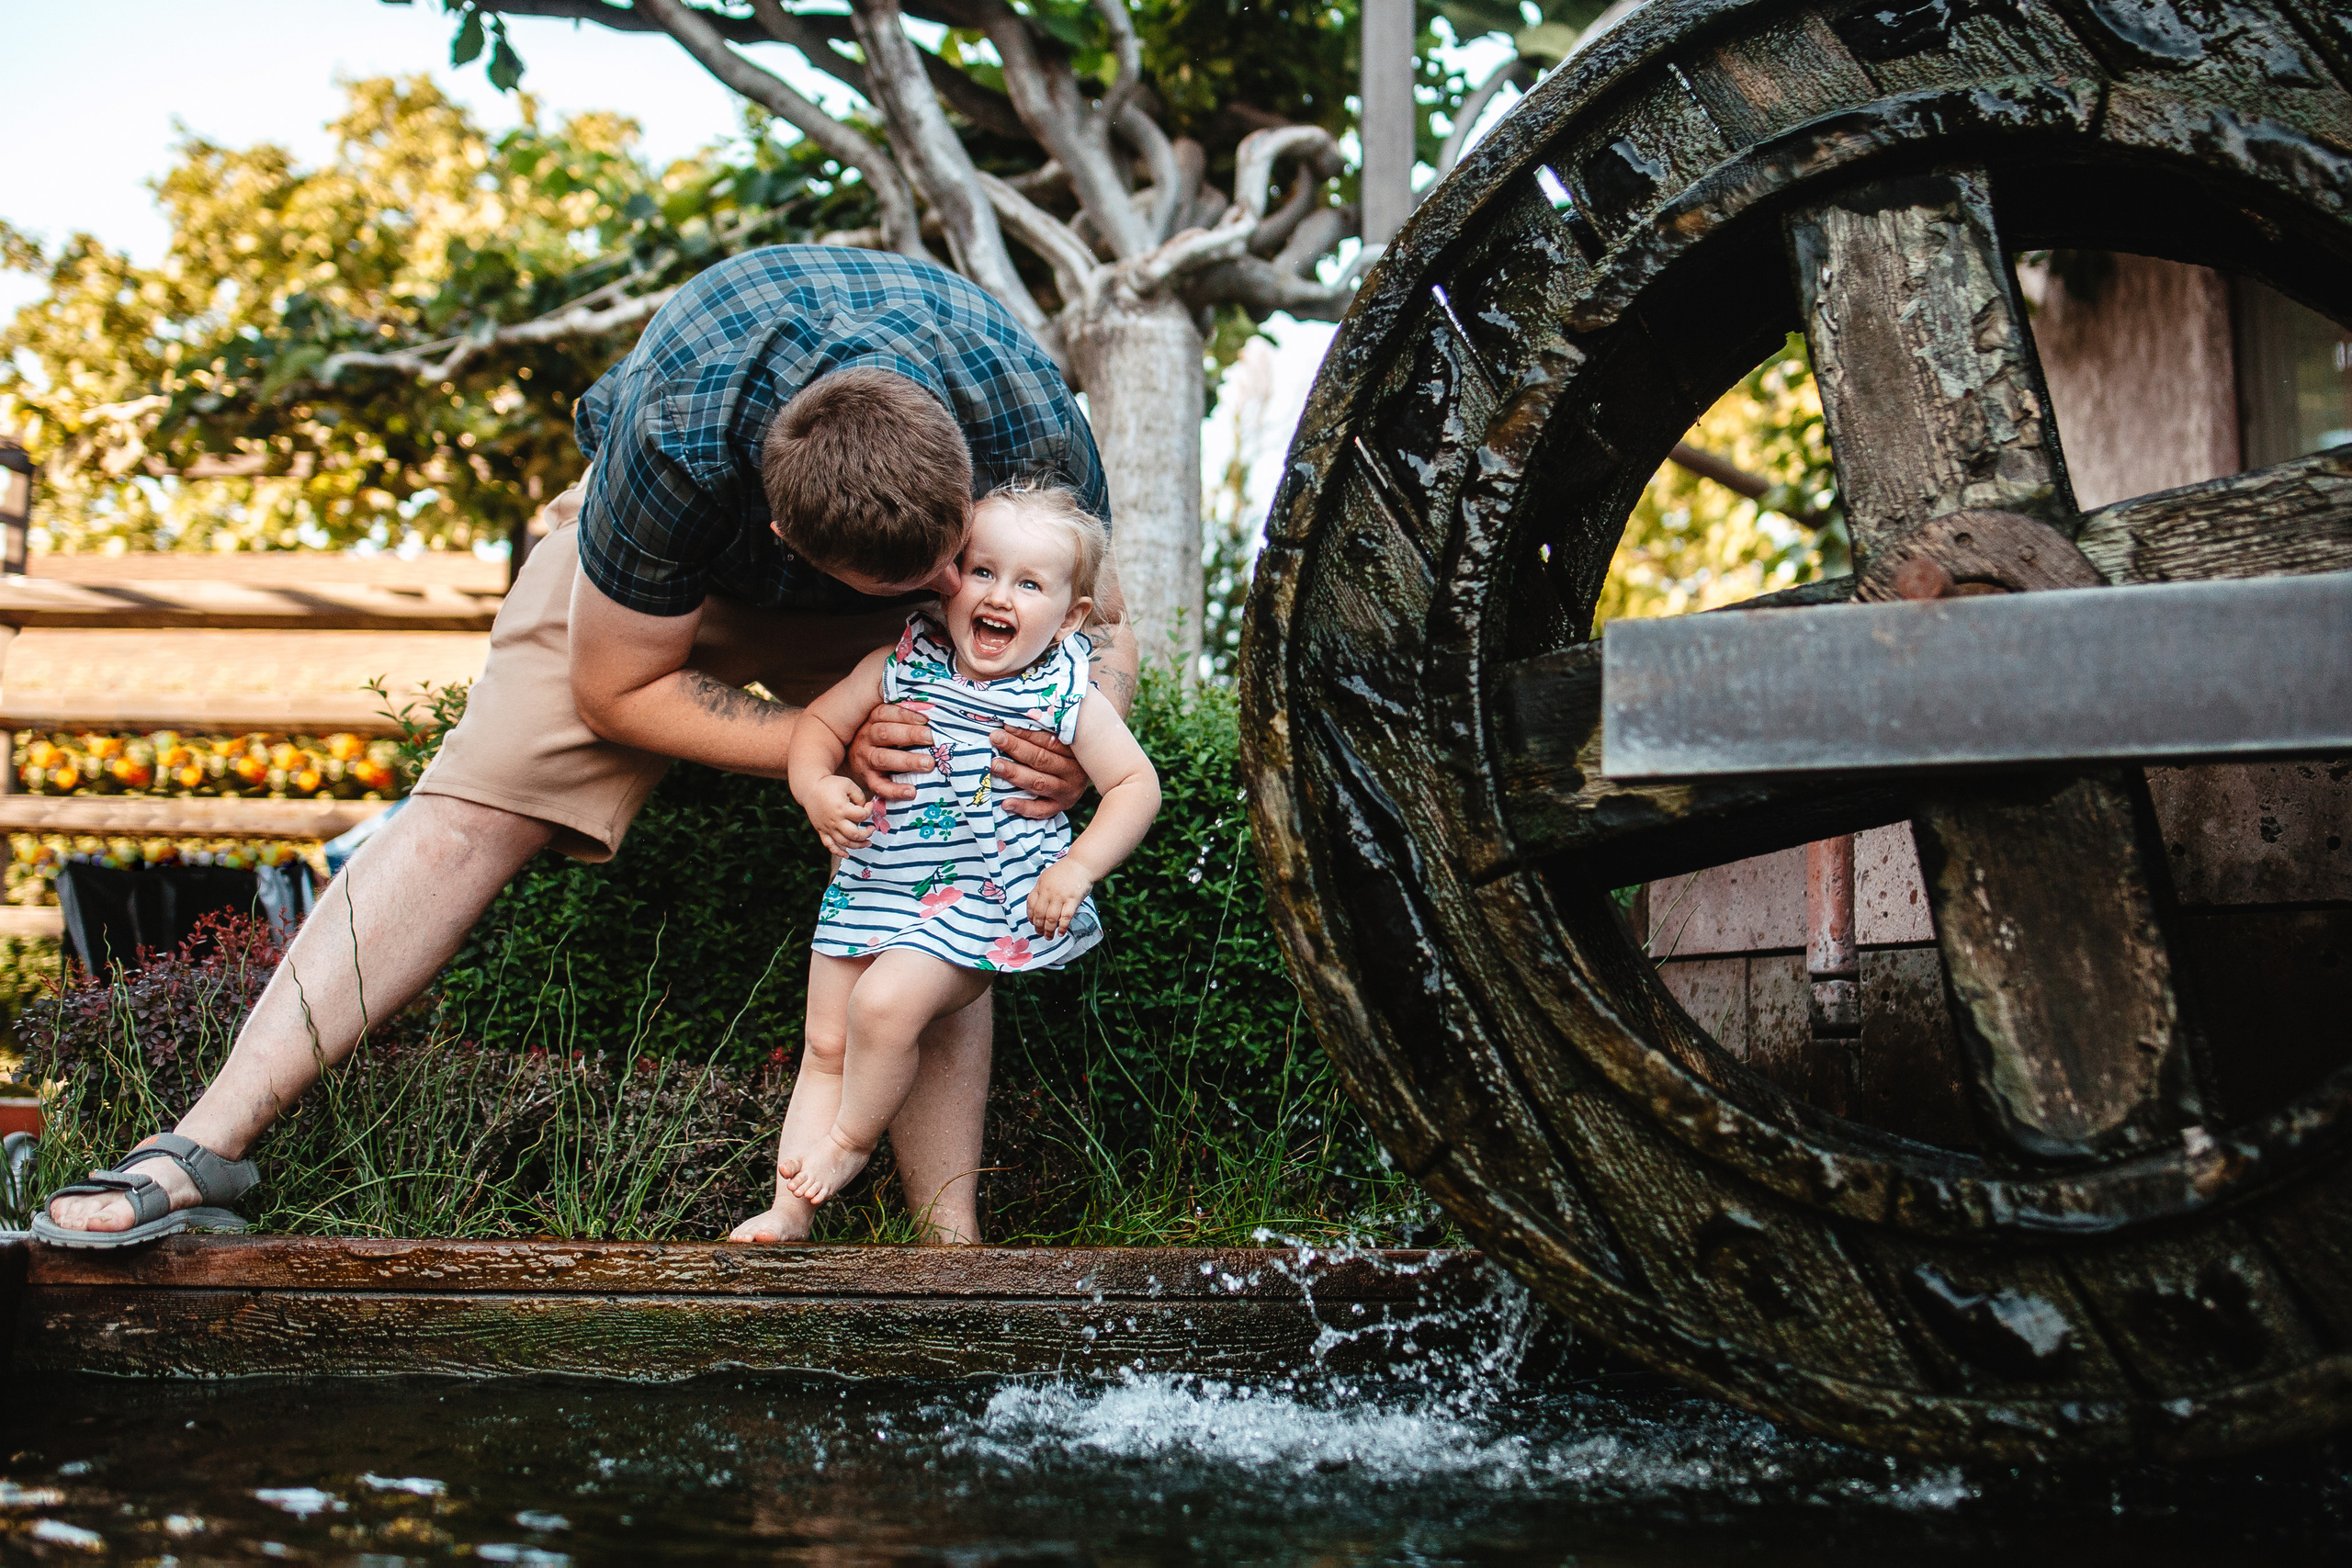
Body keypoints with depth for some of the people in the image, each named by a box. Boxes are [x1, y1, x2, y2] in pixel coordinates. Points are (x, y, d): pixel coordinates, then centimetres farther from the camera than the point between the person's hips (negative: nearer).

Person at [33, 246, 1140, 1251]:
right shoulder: (673, 438, -42)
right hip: (674, 566, -2)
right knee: (473, 807, -16)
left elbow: (1101, 632, -15)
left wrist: (1075, 750, -38)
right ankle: (209, 1141, -16)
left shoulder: (1031, 426, -36)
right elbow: (617, 686, -24)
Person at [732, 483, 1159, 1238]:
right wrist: (816, 786, -12)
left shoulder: (1065, 698, -6)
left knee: (883, 1003, -24)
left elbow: (1136, 784, -2)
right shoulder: (900, 666, 0)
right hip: (871, 886, 4)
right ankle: (792, 1205, 14)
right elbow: (821, 722, 9)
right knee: (827, 1045, 5)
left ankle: (853, 1141, 2)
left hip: (979, 901, -4)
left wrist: (1077, 868, -14)